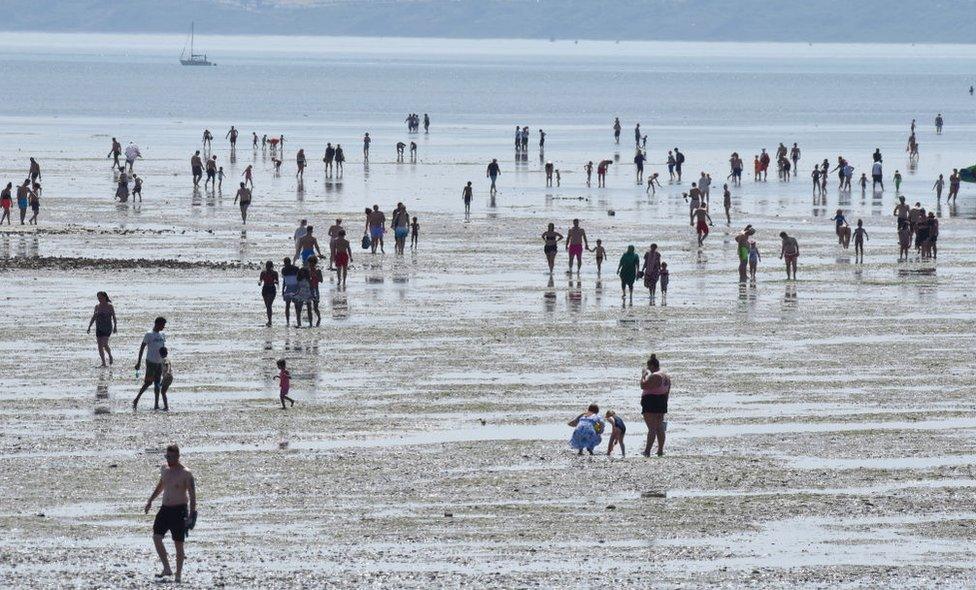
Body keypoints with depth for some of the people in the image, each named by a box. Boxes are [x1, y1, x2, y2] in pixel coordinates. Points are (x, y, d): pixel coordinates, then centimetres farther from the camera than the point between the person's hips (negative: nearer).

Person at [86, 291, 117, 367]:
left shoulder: (109, 306, -3)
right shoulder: (97, 306, 10)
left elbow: (114, 317, -1)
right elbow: (94, 317, 15)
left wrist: (115, 327, -8)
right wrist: (89, 327, 10)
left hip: (107, 328, -5)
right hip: (99, 328, 5)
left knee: (104, 343, -18)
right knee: (100, 345, 0)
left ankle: (110, 356, 6)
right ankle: (103, 362, 8)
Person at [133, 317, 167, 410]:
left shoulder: (162, 336, 11)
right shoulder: (149, 335, -8)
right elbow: (142, 348, -8)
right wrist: (139, 361, -11)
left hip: (159, 363, 6)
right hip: (151, 362, -6)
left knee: (157, 383, 5)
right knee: (148, 382, -9)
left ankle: (156, 404, 7)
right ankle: (136, 400, 1)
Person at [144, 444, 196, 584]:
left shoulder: (185, 473, -11)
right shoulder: (165, 470, 9)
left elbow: (192, 494, -13)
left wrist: (192, 513, -20)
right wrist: (150, 500, 25)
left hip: (179, 510, -6)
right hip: (165, 509, 6)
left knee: (178, 543, 0)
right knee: (156, 537, -11)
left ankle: (178, 574, 9)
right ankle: (167, 569, -6)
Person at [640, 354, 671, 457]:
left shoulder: (654, 376, -17)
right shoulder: (666, 376, 13)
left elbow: (643, 385, -21)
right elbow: (667, 392, 17)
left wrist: (643, 375, -7)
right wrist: (664, 404, 22)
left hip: (651, 403, -9)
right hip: (662, 403, 9)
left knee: (652, 428, -11)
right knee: (660, 428, 12)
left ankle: (647, 450, -13)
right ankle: (660, 450, 13)